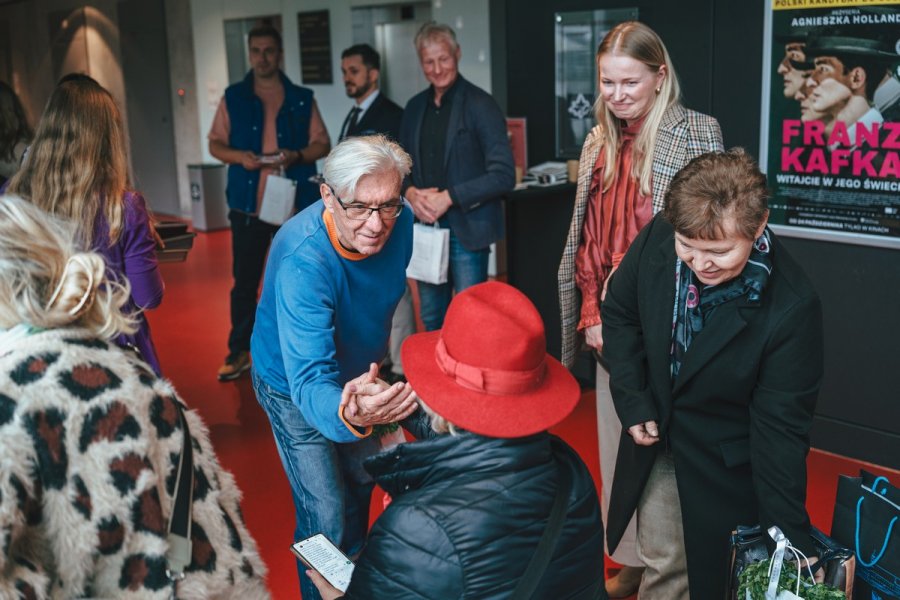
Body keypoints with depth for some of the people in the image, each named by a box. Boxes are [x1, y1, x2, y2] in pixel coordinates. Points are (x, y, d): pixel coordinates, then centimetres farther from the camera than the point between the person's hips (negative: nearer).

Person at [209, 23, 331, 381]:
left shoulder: (302, 99, 6)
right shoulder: (233, 97, 7)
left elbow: (322, 144, 6)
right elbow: (215, 143, 8)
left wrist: (297, 156, -14)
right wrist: (237, 156, -13)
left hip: (296, 204, 0)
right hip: (247, 205, 0)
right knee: (244, 281, 4)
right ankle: (239, 351, 14)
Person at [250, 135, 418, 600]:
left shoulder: (399, 222, -23)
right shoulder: (302, 261, -42)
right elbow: (310, 381, -49)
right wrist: (348, 415, -72)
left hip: (358, 374, 6)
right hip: (297, 386, -6)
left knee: (362, 479, 26)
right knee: (326, 519, -7)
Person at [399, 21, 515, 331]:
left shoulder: (480, 105, -8)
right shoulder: (415, 106, 10)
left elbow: (503, 175, -13)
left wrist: (449, 197, -17)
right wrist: (411, 192, -4)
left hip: (467, 231, -5)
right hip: (425, 227, 6)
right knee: (432, 319, 14)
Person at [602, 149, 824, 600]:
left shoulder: (791, 307, -29)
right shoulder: (656, 238, -17)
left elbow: (780, 427, -22)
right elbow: (619, 314, 1)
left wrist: (792, 538, -20)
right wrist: (633, 403, -7)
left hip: (725, 467, -3)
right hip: (653, 437, 4)